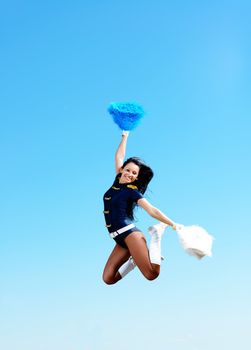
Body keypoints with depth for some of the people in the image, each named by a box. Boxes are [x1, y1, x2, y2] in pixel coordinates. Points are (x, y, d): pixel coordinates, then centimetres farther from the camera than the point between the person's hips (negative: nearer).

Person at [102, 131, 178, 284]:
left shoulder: (132, 191, -3)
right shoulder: (117, 181, 13)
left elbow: (152, 210, -10)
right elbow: (119, 156, 23)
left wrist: (173, 224, -19)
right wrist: (125, 136, 30)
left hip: (130, 233, -6)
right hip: (120, 239, 6)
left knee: (152, 275, -21)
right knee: (108, 279, -5)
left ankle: (156, 235, 1)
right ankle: (135, 259, 12)